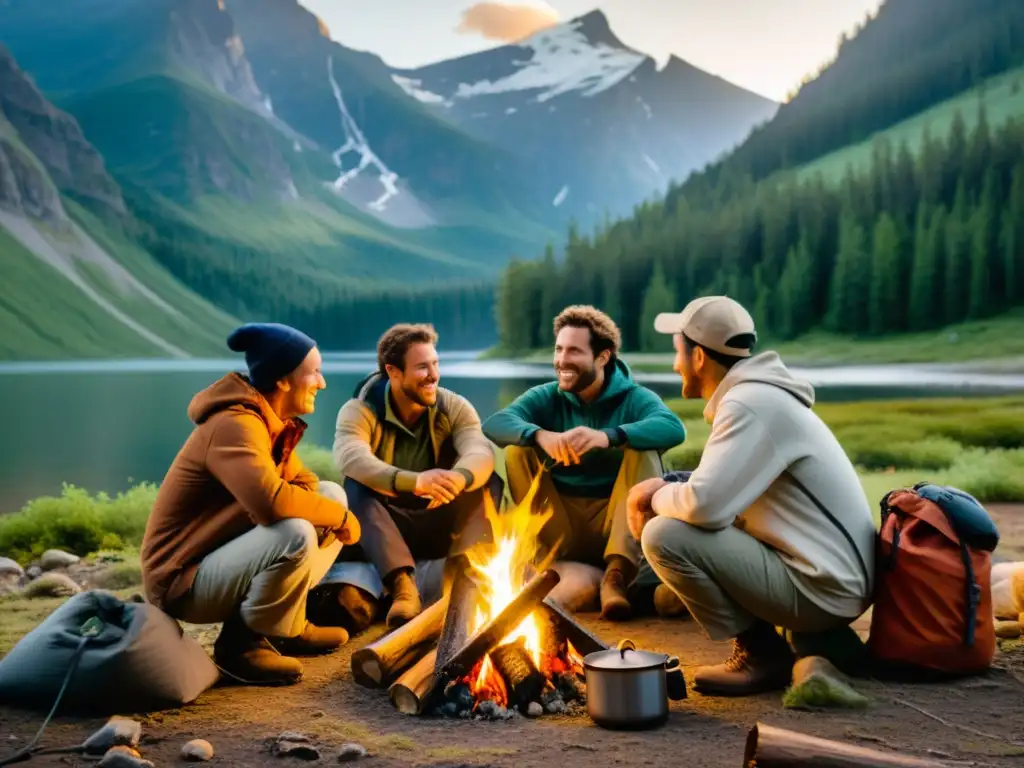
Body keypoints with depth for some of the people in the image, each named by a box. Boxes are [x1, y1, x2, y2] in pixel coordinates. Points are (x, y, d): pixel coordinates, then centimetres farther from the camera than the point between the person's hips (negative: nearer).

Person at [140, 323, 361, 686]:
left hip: (226, 555, 10)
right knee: (295, 536, -34)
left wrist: (332, 509, -14)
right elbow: (271, 500, -39)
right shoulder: (234, 425, -25)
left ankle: (287, 624, 9)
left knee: (332, 494, 7)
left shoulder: (270, 420, 5)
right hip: (184, 579, -10)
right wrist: (339, 517, -23)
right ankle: (242, 641, -9)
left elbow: (303, 482, 10)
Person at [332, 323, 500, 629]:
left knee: (488, 482, -22)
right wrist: (414, 481, -54)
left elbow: (481, 452, -24)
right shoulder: (360, 411, -12)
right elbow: (350, 457, -35)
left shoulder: (454, 407, -4)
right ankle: (403, 586, -48)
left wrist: (459, 478, -51)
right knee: (355, 488, -32)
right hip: (383, 527, -2)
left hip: (440, 527, 2)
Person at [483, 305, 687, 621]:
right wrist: (541, 435, -37)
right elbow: (494, 424, -16)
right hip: (558, 528, 2)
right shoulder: (546, 397, 3)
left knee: (644, 452, -24)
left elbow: (674, 428, -26)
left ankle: (616, 574, -34)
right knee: (516, 451, -15)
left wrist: (607, 437, -41)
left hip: (614, 521, -1)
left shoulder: (634, 397, -3)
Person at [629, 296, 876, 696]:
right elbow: (719, 486, 20)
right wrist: (665, 486, 2)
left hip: (822, 590, -10)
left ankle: (762, 653, -2)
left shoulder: (749, 404, -19)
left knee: (664, 536, -17)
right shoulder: (755, 394, 12)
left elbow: (704, 504, -27)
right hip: (832, 579, 10)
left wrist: (657, 498, -6)